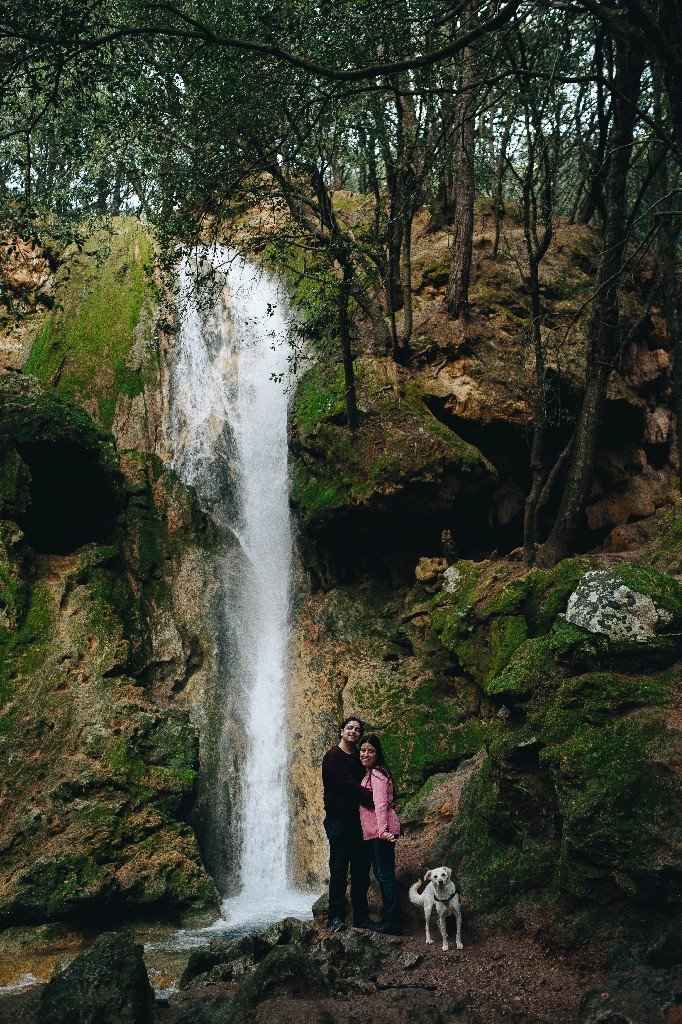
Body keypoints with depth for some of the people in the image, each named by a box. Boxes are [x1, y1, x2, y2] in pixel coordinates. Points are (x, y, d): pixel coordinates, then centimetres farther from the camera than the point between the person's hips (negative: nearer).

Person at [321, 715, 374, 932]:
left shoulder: (358, 758, 17)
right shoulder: (333, 757, -4)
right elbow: (346, 784, -15)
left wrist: (367, 791, -3)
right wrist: (372, 799, -17)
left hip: (358, 819, 6)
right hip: (338, 819, -6)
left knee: (361, 870, 6)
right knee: (339, 869, -6)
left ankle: (361, 917, 12)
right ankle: (336, 917, -2)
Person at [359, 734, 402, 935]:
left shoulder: (377, 775, -12)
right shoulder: (369, 774, 18)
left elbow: (380, 804, -24)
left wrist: (382, 829, -33)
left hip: (382, 832, -10)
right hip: (372, 832, 10)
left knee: (385, 875, -8)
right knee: (380, 873, 14)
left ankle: (393, 923, -5)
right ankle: (389, 919, 22)